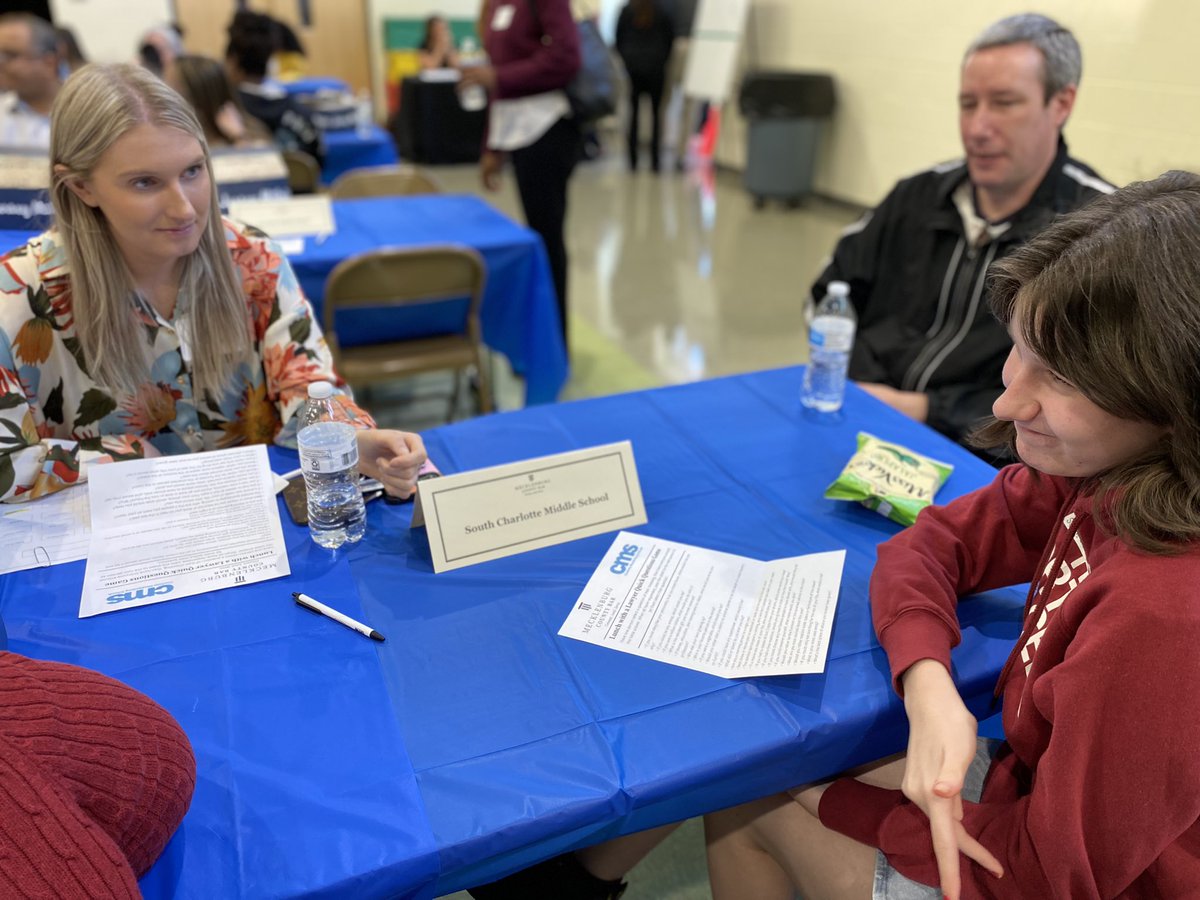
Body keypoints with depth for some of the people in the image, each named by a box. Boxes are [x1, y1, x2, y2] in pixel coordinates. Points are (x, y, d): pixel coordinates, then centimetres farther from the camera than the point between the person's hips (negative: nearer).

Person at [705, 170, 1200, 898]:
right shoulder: (1091, 474, -13)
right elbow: (929, 547, -4)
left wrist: (831, 803, -14)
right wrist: (930, 689, -24)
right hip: (1035, 785, 6)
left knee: (750, 802, 5)